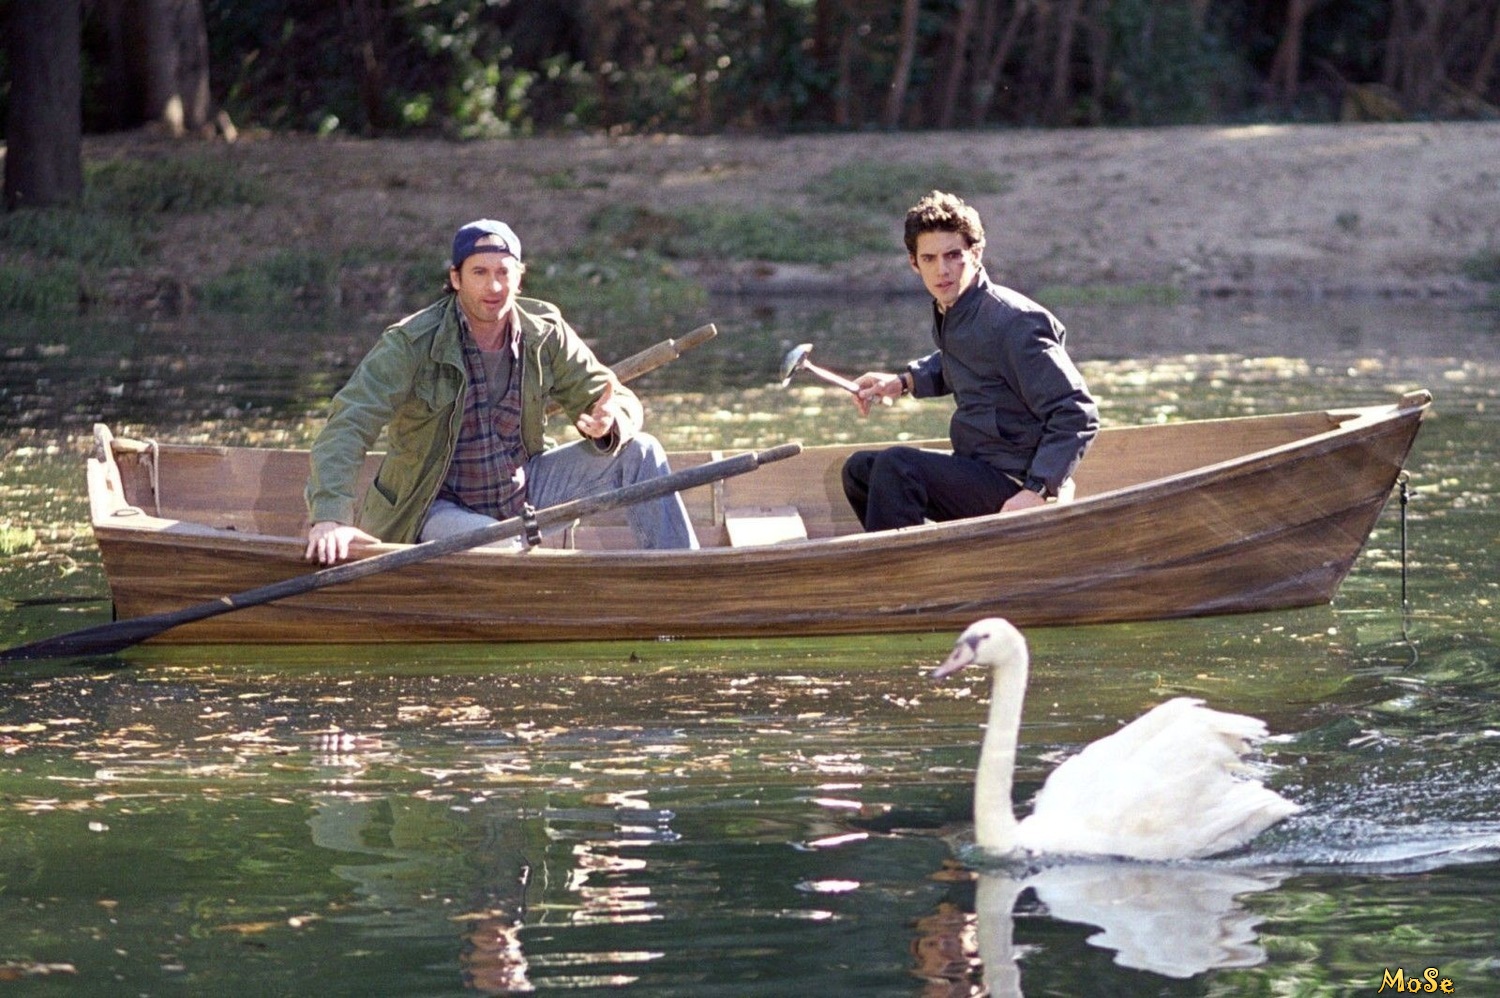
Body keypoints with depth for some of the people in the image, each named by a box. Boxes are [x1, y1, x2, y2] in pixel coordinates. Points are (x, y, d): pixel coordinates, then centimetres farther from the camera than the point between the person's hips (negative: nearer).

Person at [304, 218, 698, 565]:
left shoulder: (546, 334, -6)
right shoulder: (411, 344, -20)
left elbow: (621, 402, 1)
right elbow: (347, 427, -28)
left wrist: (610, 423, -27)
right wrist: (330, 517, -44)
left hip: (524, 490, 5)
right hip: (438, 508, -5)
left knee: (639, 453, -7)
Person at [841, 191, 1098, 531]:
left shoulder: (1013, 323, -21)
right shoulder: (947, 313, 6)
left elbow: (1078, 415, -24)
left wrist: (1035, 491, -31)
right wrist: (904, 382, 15)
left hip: (1014, 487, -10)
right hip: (976, 471, 10)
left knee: (895, 467, -25)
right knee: (859, 470, 16)